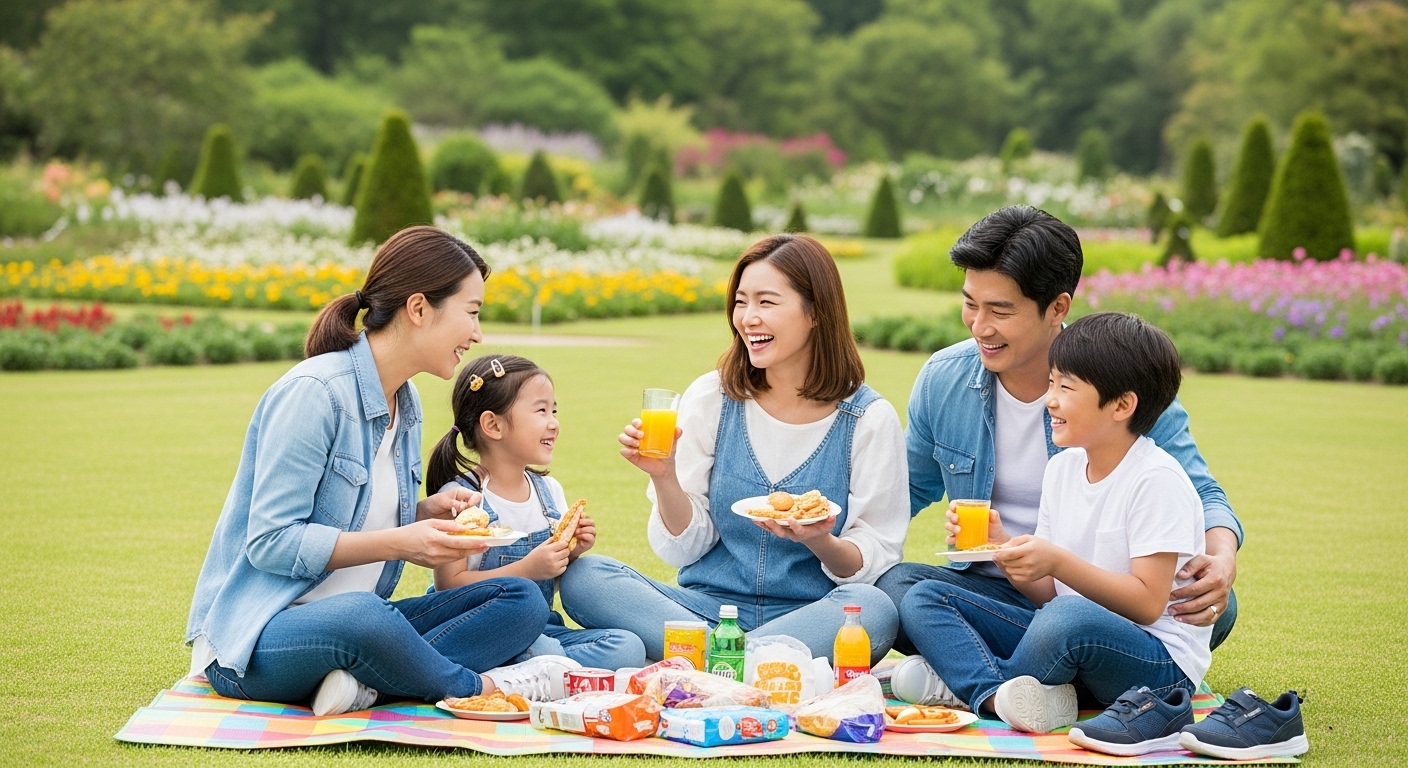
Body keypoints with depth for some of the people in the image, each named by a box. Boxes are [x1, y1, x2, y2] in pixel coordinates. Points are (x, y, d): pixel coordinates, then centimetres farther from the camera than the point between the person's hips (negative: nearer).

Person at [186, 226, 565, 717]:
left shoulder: (405, 402, 11)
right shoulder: (313, 391, -17)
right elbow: (269, 543, -20)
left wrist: (427, 513, -2)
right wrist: (399, 542, -25)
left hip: (354, 621, 9)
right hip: (251, 640, -9)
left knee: (522, 602, -7)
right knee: (356, 615, -42)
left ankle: (364, 682, -24)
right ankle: (476, 688, -15)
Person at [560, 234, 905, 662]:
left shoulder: (869, 419, -3)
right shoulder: (710, 398, 3)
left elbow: (877, 562, -3)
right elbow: (685, 547, 3)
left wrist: (820, 542, -23)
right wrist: (665, 478, -15)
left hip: (811, 616, -2)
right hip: (709, 607, 2)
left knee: (875, 609, -35)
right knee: (582, 576, -21)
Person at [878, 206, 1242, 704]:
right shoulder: (942, 380, 1)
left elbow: (1200, 495, -8)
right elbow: (912, 490, 18)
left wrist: (1222, 557, -32)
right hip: (991, 592, 1)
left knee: (1212, 604, -32)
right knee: (894, 586, -27)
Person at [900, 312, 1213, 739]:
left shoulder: (1156, 480, -14)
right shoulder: (1062, 468, 9)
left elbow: (1147, 603, -18)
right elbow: (1047, 593, 9)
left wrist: (1059, 562, -25)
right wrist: (1004, 549, -9)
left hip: (1160, 660, -8)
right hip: (1068, 639, 8)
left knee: (1068, 618, -41)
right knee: (923, 600, -3)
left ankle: (964, 678, -13)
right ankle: (1000, 695, -30)